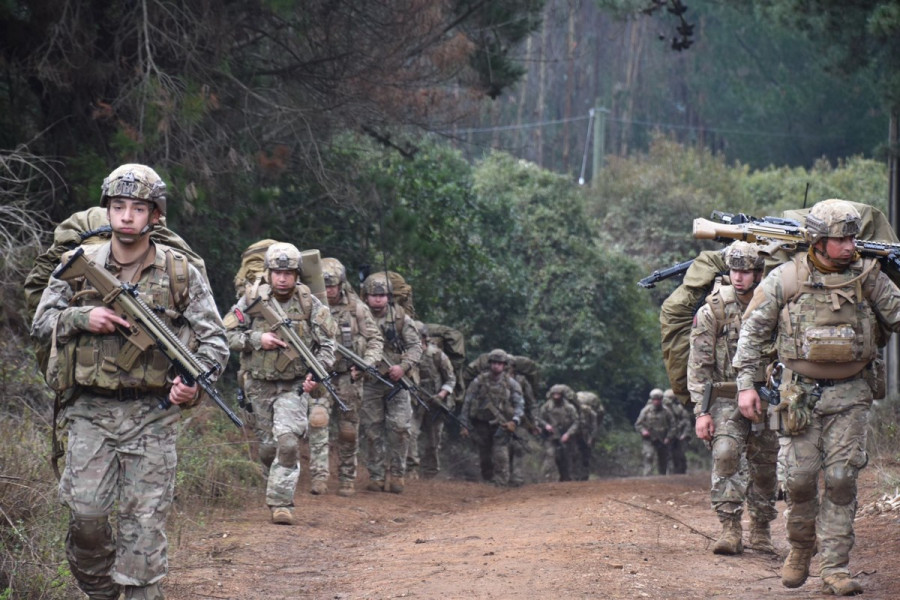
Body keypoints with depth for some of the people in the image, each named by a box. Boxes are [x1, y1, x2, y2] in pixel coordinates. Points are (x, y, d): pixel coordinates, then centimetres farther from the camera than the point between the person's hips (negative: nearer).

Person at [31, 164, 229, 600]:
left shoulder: (180, 272, 1)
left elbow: (214, 339, 3)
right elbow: (41, 323, 11)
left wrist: (194, 381, -16)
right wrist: (82, 318, -9)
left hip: (152, 416, -1)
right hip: (91, 412, 1)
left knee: (144, 523, -4)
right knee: (85, 511, -7)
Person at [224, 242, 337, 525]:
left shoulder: (310, 304, -5)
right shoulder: (252, 300, -4)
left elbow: (327, 344, 0)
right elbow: (226, 333, -2)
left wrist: (318, 373, -16)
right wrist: (257, 339, -17)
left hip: (294, 386, -2)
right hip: (259, 385, 2)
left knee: (288, 442, -18)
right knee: (267, 446, 10)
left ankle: (281, 501, -13)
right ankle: (277, 486, 36)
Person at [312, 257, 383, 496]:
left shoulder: (356, 308, -1)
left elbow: (375, 339, 3)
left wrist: (367, 363, -12)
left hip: (348, 377, 1)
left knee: (348, 431, 8)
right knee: (317, 420, -20)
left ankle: (347, 479, 22)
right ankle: (319, 476, -22)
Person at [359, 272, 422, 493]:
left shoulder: (400, 318, 1)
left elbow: (415, 345, 0)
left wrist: (404, 367, -15)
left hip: (396, 381, 0)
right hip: (369, 383, 0)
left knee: (399, 427, -8)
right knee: (373, 430, 3)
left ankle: (397, 474, 2)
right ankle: (375, 476, 9)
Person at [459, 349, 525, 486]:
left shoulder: (511, 384, 3)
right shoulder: (479, 382, 3)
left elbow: (519, 404, 1)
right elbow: (467, 404, 5)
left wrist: (514, 421, -16)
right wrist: (464, 425, 0)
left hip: (501, 426, -2)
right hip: (482, 425, 2)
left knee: (501, 458, -16)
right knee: (485, 460, 7)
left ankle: (500, 485, -17)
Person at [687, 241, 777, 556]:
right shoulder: (713, 311, -6)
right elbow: (698, 365, -6)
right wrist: (701, 411, -12)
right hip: (727, 399, -3)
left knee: (764, 466, 8)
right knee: (726, 455, -21)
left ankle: (761, 530, 23)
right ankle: (730, 530, -20)